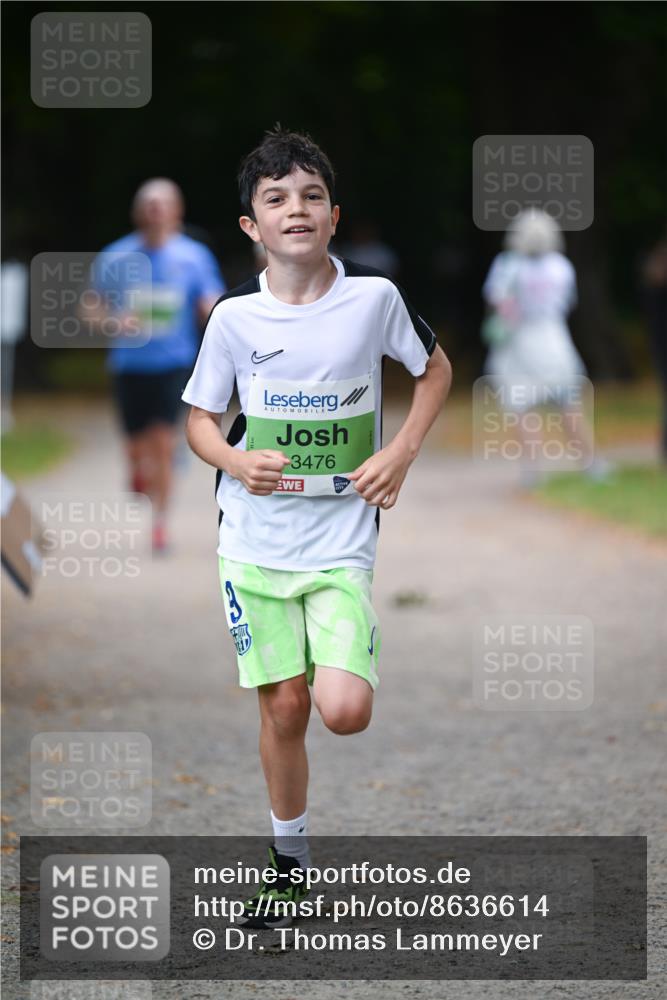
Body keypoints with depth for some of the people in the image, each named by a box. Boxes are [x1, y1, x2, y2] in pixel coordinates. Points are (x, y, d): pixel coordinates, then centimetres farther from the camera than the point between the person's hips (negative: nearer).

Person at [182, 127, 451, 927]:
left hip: (342, 539, -1)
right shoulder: (234, 317, -4)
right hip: (255, 539, 1)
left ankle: (349, 664, 21)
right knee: (283, 706, 5)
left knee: (344, 711, -15)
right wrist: (237, 462, -14)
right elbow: (199, 419, 7)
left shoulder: (374, 297, -6)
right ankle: (290, 865, 22)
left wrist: (401, 452, -2)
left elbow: (434, 368, 12)